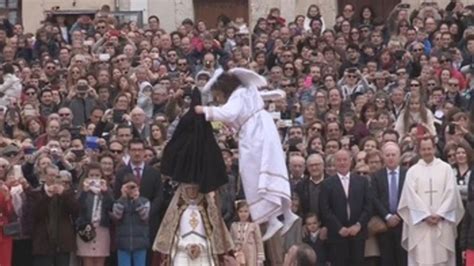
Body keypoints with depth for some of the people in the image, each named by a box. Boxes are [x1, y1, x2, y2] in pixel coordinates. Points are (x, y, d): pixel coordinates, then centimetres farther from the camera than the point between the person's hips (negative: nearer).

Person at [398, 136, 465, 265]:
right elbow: (412, 196, -2)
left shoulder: (446, 168, 6)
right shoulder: (412, 171, 6)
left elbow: (451, 193, 0)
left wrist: (440, 214, -11)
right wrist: (426, 215, -12)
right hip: (420, 223, 0)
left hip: (442, 223, 0)